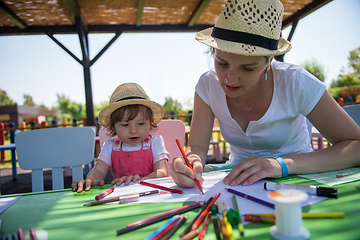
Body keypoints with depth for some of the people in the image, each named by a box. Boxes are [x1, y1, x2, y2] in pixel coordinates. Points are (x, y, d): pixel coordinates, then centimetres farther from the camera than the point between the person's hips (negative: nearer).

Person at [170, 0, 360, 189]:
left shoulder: (294, 83, -21)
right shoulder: (208, 85, -13)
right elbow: (197, 147, -13)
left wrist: (283, 164, -36)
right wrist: (191, 161, -38)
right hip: (239, 177, 3)